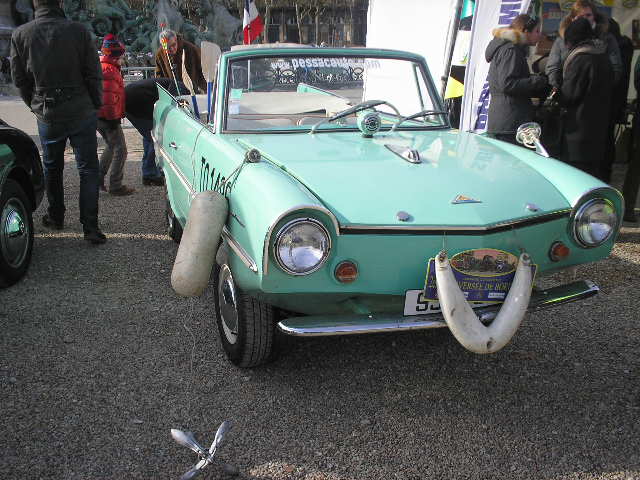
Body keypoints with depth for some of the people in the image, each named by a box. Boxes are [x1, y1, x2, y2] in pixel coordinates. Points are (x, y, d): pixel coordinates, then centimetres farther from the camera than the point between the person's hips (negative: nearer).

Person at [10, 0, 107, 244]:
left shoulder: (20, 34, -3)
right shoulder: (78, 30, -10)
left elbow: (19, 79, 5)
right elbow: (94, 74, -7)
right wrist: (95, 105, 7)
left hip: (46, 114, 2)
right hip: (81, 112, -2)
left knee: (51, 168, 20)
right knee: (88, 169, 3)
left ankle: (55, 217, 33)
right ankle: (90, 226, -3)